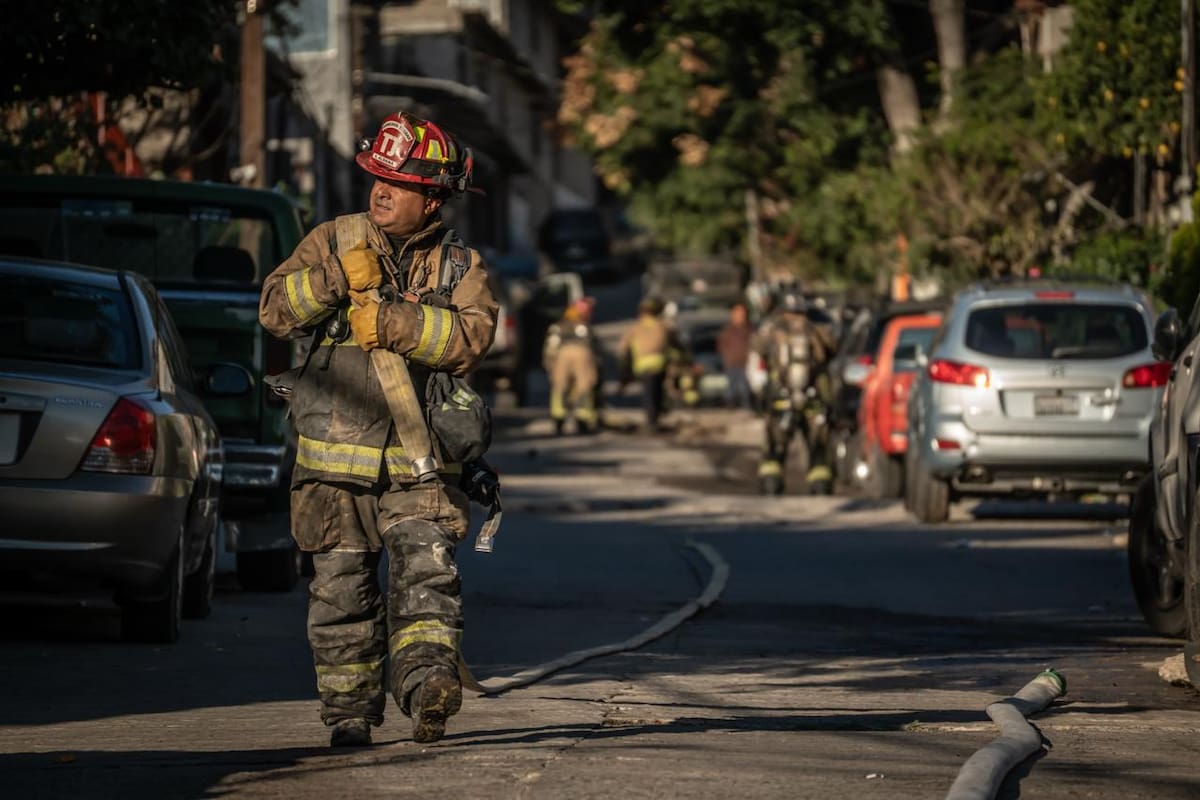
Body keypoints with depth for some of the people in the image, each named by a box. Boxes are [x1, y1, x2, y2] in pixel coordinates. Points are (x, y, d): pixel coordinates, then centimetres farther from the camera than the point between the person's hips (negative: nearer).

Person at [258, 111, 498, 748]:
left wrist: (390, 323, -18)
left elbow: (472, 336, -12)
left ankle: (427, 678, -28)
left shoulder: (460, 265, 6)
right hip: (335, 456, 1)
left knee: (426, 568, -17)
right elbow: (275, 310, -2)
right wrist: (338, 279, -17)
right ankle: (348, 707, 14)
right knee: (342, 586, 5)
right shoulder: (334, 241, 9)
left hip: (418, 461, -1)